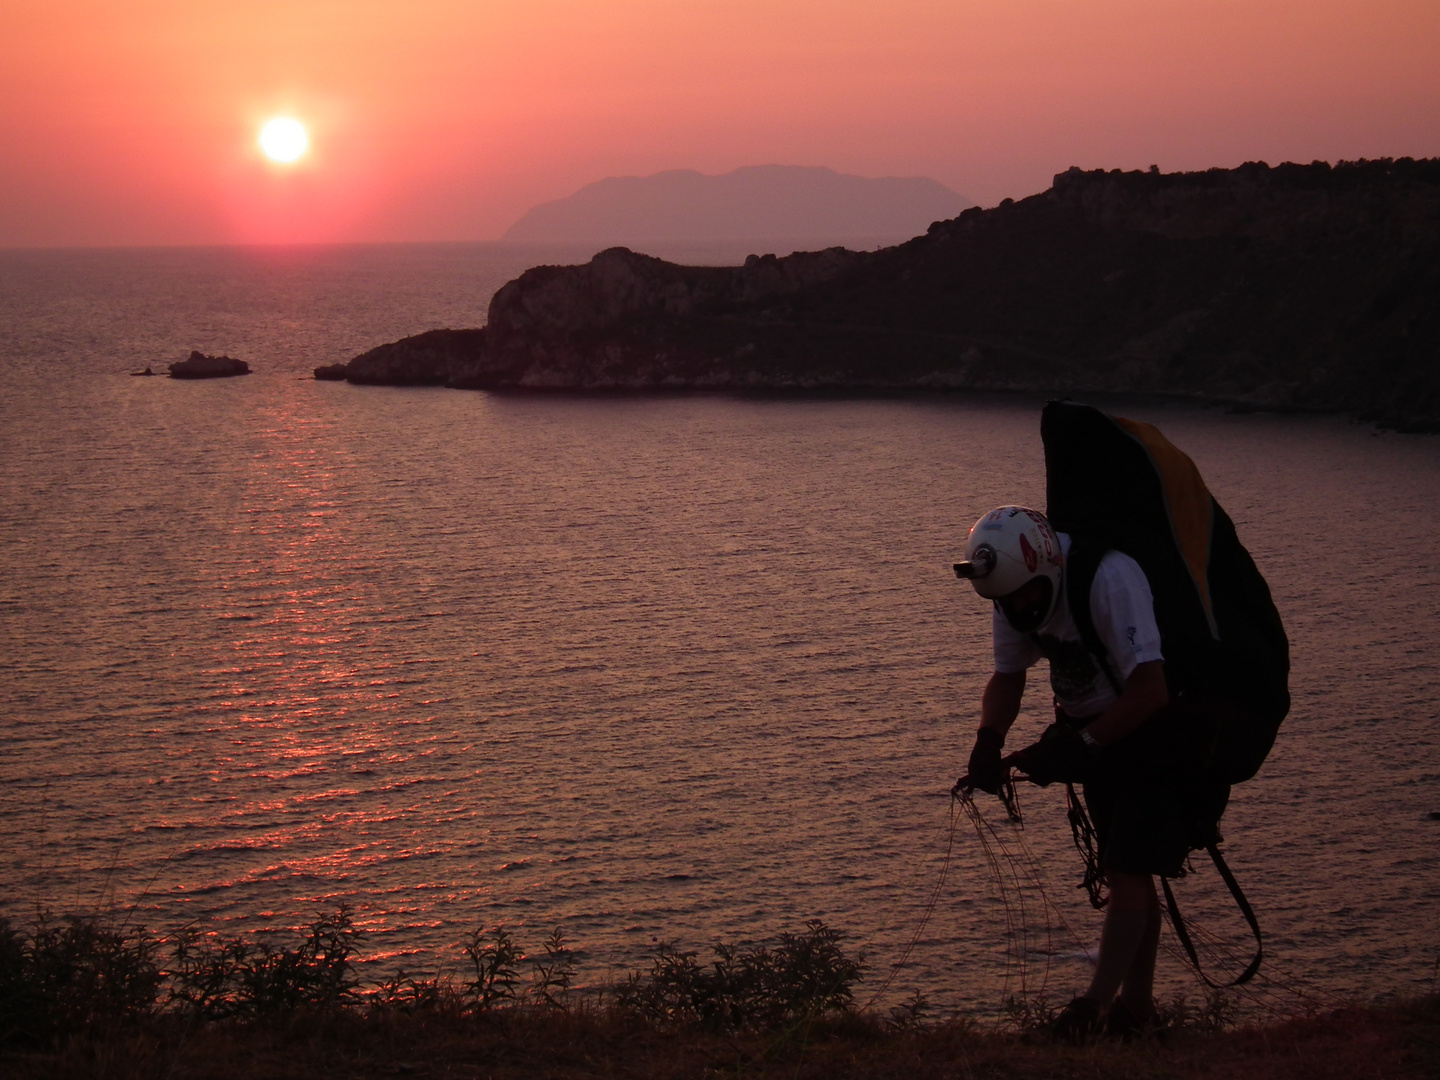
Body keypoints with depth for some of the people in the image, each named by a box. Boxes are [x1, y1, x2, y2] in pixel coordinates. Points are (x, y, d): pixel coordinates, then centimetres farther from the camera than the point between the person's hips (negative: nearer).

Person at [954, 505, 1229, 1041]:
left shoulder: (1109, 579, -31)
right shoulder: (1017, 588, -6)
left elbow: (1150, 692, -34)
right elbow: (1007, 676, 5)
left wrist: (1079, 746, -32)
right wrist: (989, 739, -13)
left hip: (1165, 729, -8)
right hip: (1099, 729, 8)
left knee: (1128, 871, -12)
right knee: (1126, 871, 11)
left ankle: (1098, 1002, -9)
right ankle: (1137, 1003, 19)